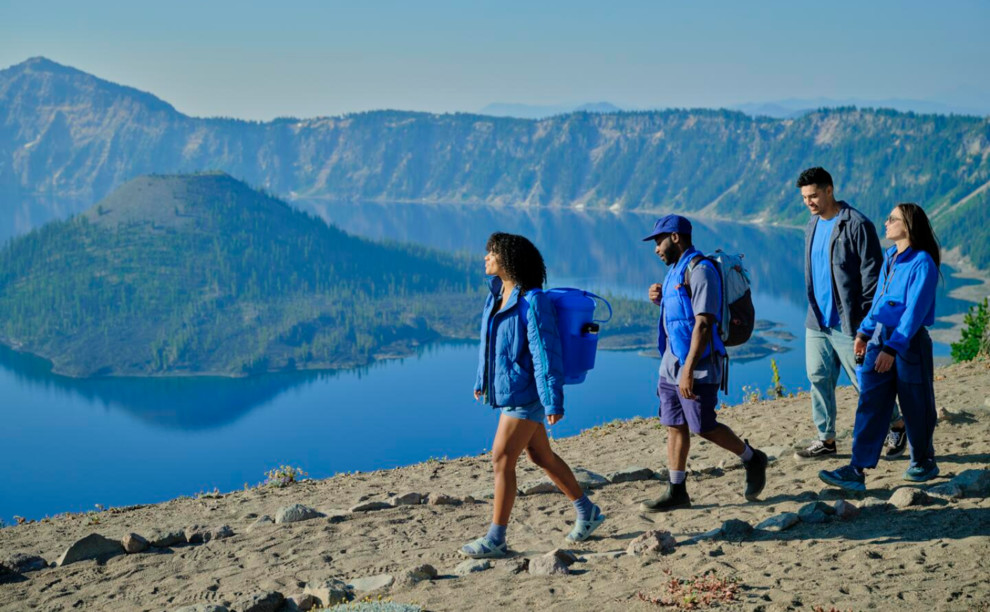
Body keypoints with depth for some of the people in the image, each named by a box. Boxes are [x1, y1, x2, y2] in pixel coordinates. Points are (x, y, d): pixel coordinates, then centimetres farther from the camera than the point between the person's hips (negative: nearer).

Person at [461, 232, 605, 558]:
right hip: (507, 390, 9)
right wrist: (482, 379, 25)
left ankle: (495, 539, 2)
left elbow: (546, 352, -20)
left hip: (525, 393, -9)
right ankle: (587, 511, 31)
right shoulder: (497, 294, 7)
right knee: (541, 456, 17)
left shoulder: (533, 301, -19)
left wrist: (553, 400, -21)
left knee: (502, 460, -7)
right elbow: (490, 339, 19)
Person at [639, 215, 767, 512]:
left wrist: (689, 370, -26)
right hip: (672, 361, 9)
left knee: (703, 427, -4)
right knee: (674, 426, 8)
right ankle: (676, 491, 12)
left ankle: (752, 459, 18)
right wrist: (660, 298, 6)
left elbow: (704, 323, -22)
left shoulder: (700, 270, -16)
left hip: (697, 365, -9)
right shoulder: (675, 270, 14)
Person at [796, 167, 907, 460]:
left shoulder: (857, 225, -13)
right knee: (819, 379, 7)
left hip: (847, 323, -7)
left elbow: (872, 274, -13)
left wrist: (865, 317, -15)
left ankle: (897, 426, 21)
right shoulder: (813, 226, 12)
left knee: (864, 381, 0)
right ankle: (826, 440, 17)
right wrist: (814, 308, 16)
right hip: (817, 321, 7)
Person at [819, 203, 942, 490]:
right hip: (880, 337, 7)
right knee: (870, 404, 0)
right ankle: (856, 471, -3)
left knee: (915, 407, 7)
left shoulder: (922, 263, -15)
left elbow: (915, 311, -20)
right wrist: (864, 332, 20)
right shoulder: (889, 257, 9)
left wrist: (893, 348, -24)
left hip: (910, 342, -7)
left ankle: (923, 463, 27)